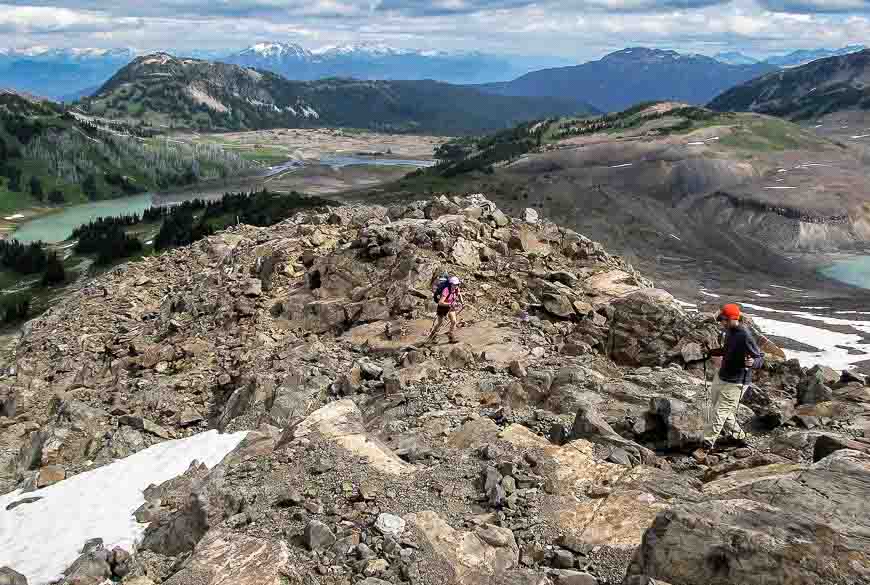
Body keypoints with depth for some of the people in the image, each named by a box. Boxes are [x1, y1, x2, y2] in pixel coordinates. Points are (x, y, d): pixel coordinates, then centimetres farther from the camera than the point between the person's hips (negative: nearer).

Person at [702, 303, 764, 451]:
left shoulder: (745, 336, -24)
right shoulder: (729, 331, 2)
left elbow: (760, 358, -19)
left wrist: (752, 362, -39)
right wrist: (711, 352, 17)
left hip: (735, 383, -9)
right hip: (721, 377, 9)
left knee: (719, 413, -5)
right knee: (719, 409, 20)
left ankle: (708, 443, 6)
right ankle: (737, 434, 37)